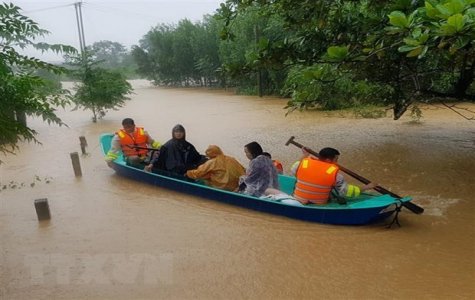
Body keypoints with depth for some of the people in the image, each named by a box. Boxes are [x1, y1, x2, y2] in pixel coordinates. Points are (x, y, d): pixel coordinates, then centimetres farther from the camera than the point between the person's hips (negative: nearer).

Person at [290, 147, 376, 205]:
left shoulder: (304, 163, -11)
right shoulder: (334, 172, -17)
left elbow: (294, 170, 11)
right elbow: (346, 191, -8)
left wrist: (304, 157, 23)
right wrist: (366, 187, 3)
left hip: (298, 201, 2)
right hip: (320, 205, -1)